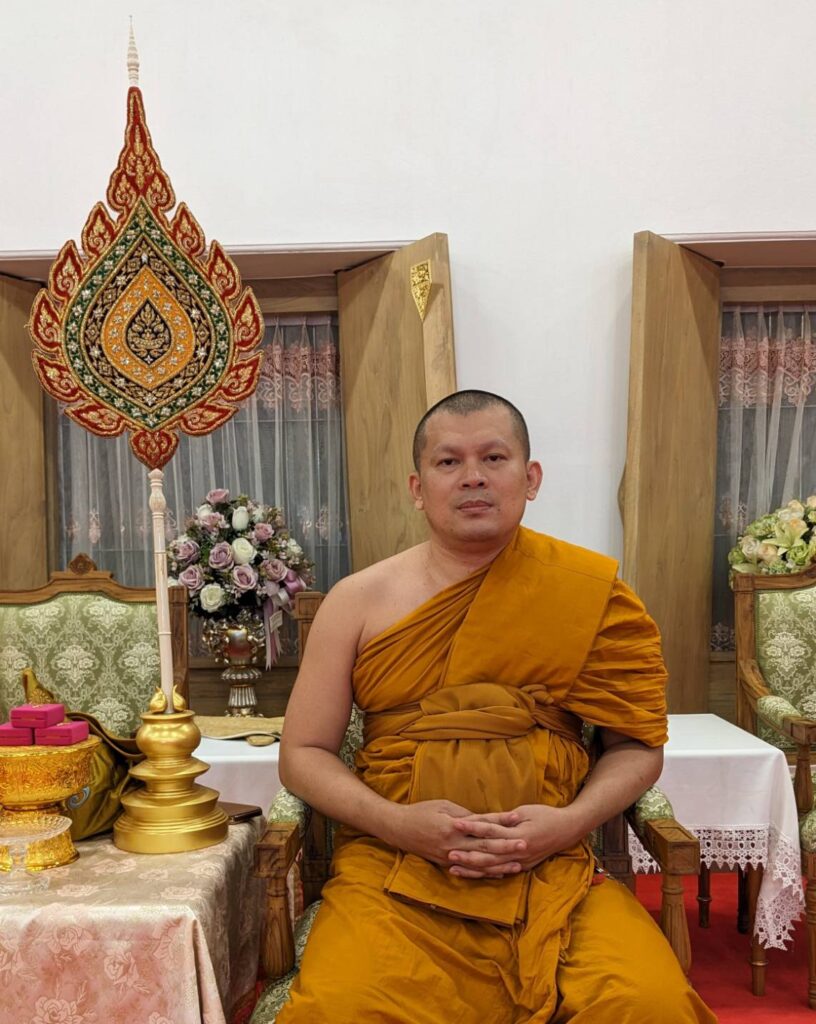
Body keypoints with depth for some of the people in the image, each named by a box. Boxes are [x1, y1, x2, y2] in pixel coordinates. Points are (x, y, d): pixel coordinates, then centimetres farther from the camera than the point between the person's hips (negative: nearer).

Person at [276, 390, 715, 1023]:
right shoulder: (359, 602, 4)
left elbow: (637, 745, 9)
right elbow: (302, 753, 7)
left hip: (553, 870, 1)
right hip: (393, 868, 0)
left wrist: (569, 822, -10)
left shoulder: (590, 593, 3)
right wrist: (398, 823, -10)